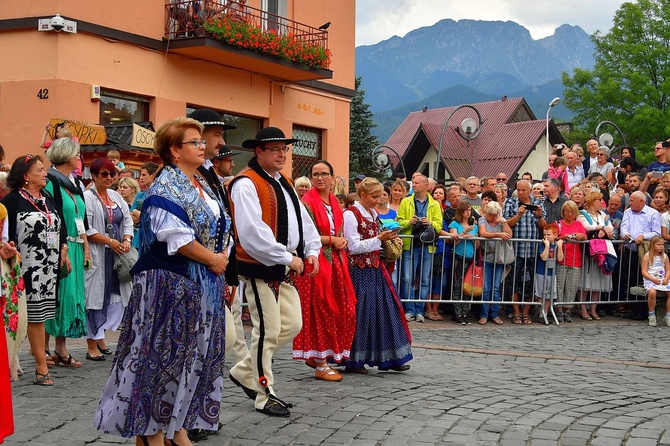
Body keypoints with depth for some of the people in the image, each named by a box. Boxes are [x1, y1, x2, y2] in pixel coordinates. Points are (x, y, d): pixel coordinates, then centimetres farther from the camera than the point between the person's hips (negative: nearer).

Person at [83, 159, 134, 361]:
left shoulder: (116, 196, 14)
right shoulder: (87, 197, -8)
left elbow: (128, 220, 15)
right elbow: (86, 229, -14)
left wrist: (127, 240, -3)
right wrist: (110, 241, -16)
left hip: (116, 254, 7)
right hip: (96, 256, -7)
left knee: (112, 297, 9)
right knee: (95, 297, -4)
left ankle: (100, 336, 22)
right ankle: (92, 345, 2)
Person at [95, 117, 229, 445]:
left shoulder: (201, 185, 14)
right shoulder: (165, 189, -13)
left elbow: (215, 230, 19)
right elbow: (176, 237, -23)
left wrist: (220, 260, 0)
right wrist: (213, 260, -14)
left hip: (201, 284, 9)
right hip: (171, 285, -9)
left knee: (192, 354, 10)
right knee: (163, 355, -2)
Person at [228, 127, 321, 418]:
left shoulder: (284, 184, 15)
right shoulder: (246, 184, -15)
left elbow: (302, 218, 17)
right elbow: (253, 232, -24)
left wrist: (311, 250, 0)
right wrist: (288, 258, -20)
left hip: (285, 271, 9)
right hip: (260, 269, -9)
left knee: (292, 325, 12)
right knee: (268, 331, -3)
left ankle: (245, 372, 26)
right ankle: (264, 395, 11)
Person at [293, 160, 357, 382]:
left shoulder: (334, 202, 15)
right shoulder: (307, 202, -7)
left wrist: (342, 241, 1)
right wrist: (332, 240, -11)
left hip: (335, 262, 7)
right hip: (316, 262, -7)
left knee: (341, 311, 5)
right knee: (320, 311, -4)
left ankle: (316, 356, 20)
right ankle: (320, 365, 3)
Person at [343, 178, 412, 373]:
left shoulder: (373, 213, 14)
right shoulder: (350, 214, -10)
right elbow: (354, 247, -15)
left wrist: (388, 239, 6)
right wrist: (379, 238, -16)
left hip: (376, 268, 8)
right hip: (360, 271, -8)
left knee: (385, 309, 5)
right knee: (361, 313, -4)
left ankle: (388, 358, 11)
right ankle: (354, 360, 6)